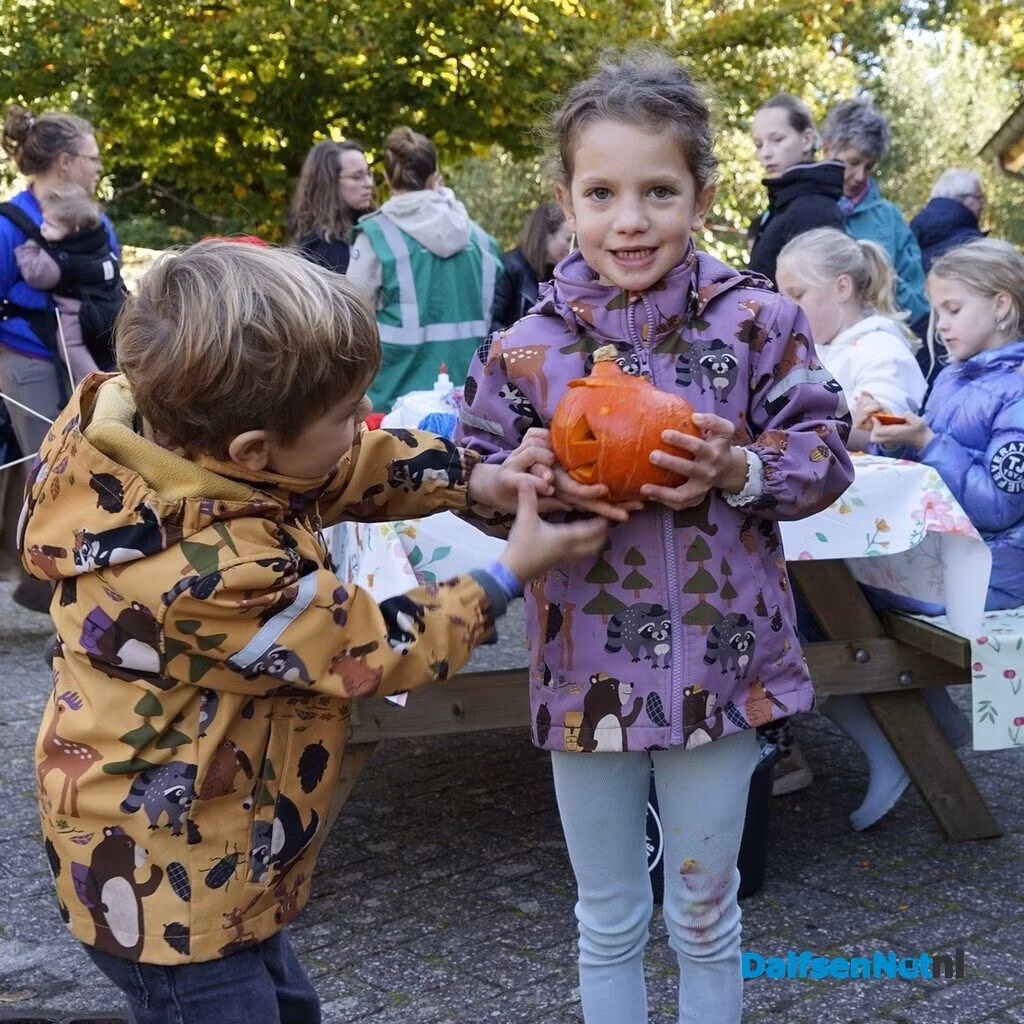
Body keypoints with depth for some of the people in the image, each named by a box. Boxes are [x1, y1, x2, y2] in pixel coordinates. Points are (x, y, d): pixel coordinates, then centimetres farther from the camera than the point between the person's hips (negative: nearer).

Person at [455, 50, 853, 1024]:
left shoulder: (757, 321, -9)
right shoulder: (527, 349, -7)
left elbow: (824, 455, -4)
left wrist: (738, 470, -23)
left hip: (721, 664, 0)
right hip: (588, 672, 1)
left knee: (705, 920, 18)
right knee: (609, 924, 18)